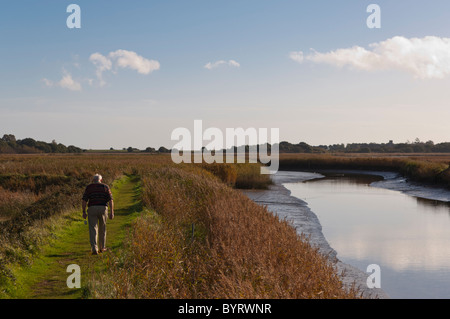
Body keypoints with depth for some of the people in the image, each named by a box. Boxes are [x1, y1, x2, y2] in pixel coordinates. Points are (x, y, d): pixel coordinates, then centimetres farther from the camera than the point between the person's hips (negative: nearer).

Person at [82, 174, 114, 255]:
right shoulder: (105, 187, 7)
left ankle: (94, 249, -15)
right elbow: (110, 200, -2)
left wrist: (84, 212, -1)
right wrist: (111, 212, -4)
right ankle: (102, 247, 28)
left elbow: (84, 200, -3)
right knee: (102, 229, 18)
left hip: (92, 209, -1)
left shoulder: (88, 187, 7)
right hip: (103, 209, 1)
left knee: (93, 230, -2)